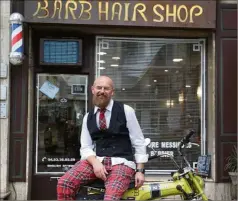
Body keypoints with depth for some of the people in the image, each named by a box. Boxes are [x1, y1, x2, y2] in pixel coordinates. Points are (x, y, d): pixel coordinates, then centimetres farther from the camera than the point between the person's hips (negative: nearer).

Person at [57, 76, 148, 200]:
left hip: (121, 162, -4)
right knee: (63, 183, -19)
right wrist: (95, 162, -14)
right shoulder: (88, 117, 13)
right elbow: (85, 147, 8)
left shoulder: (126, 111, 2)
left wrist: (140, 171, -4)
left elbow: (139, 142, 3)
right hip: (97, 160, 4)